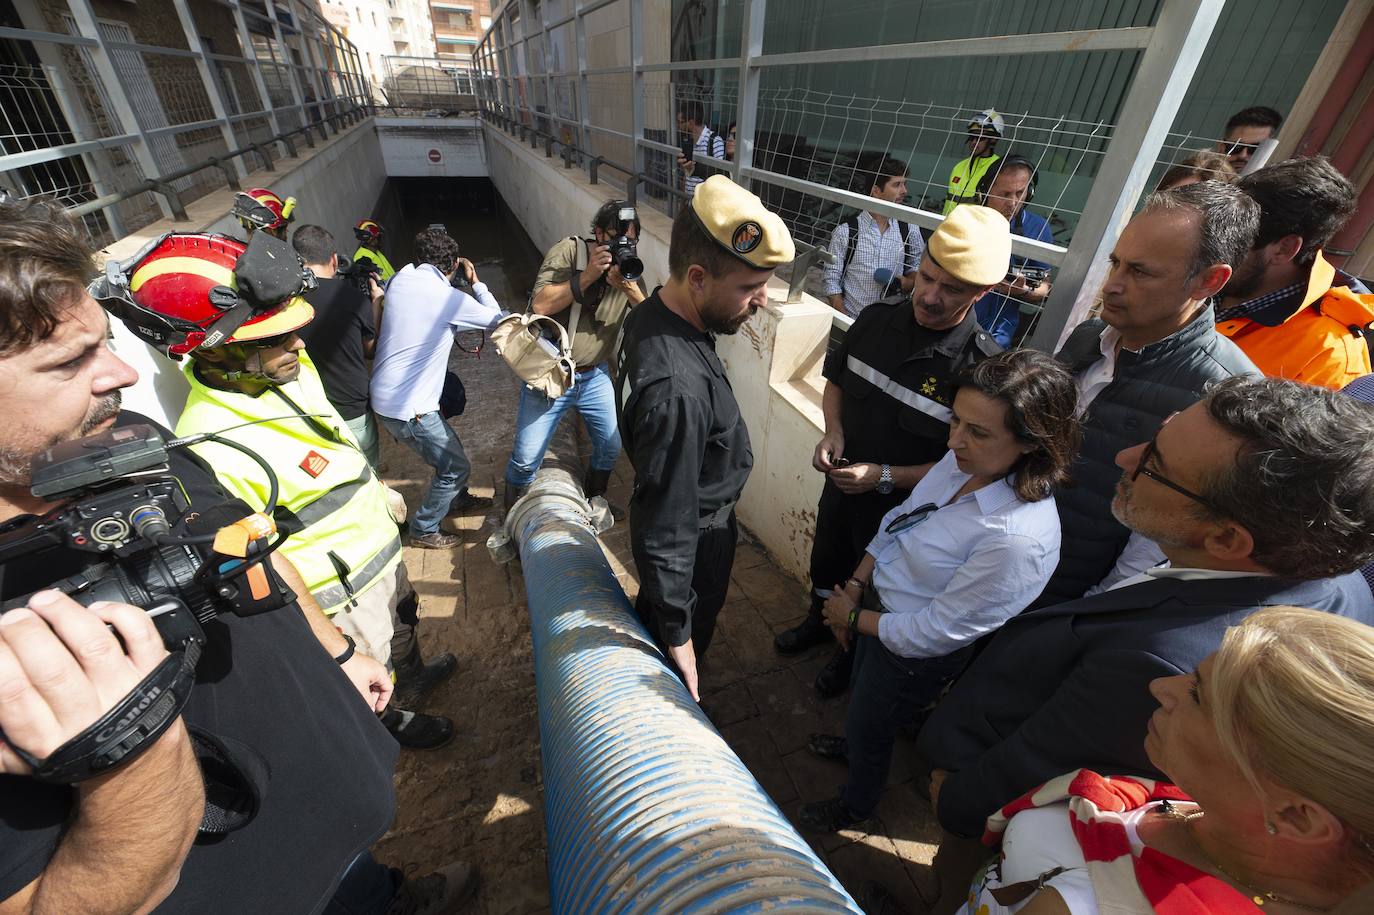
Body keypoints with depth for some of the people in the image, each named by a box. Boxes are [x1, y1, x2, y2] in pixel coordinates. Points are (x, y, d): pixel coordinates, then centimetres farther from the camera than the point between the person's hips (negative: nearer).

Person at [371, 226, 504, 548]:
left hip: (385, 394, 8)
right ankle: (424, 530, 21)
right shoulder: (450, 298, -17)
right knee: (455, 466, 6)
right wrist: (475, 280, 9)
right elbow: (498, 318, -2)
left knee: (450, 446, 25)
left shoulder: (399, 279, 2)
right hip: (407, 407, -8)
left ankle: (457, 499, 47)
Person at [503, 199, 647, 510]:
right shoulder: (568, 252, -11)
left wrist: (630, 289, -23)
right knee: (526, 459, 1)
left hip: (595, 377, 4)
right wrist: (588, 276, -27)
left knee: (611, 446, 12)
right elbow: (540, 304, -24)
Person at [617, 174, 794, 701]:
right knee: (673, 663, 21)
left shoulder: (649, 315, -10)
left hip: (680, 520, 10)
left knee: (651, 613, 35)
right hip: (696, 538, -9)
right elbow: (669, 531, -33)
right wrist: (679, 635, -21)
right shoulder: (676, 388, -41)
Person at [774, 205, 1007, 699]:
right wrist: (834, 431, -14)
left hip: (899, 507, -4)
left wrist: (884, 477, -28)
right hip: (840, 482, 4)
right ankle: (818, 621, 59)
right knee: (824, 563, 28)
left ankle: (852, 651, 53)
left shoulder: (982, 368, -26)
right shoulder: (876, 320, -12)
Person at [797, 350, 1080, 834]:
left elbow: (934, 632, -27)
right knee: (861, 693, 33)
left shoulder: (1018, 538, -37)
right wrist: (856, 585, -5)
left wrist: (855, 618, -14)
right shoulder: (963, 461, -17)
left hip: (915, 654, -6)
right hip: (878, 600, 6)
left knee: (868, 724, 23)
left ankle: (856, 803, 57)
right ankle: (854, 745, 68)